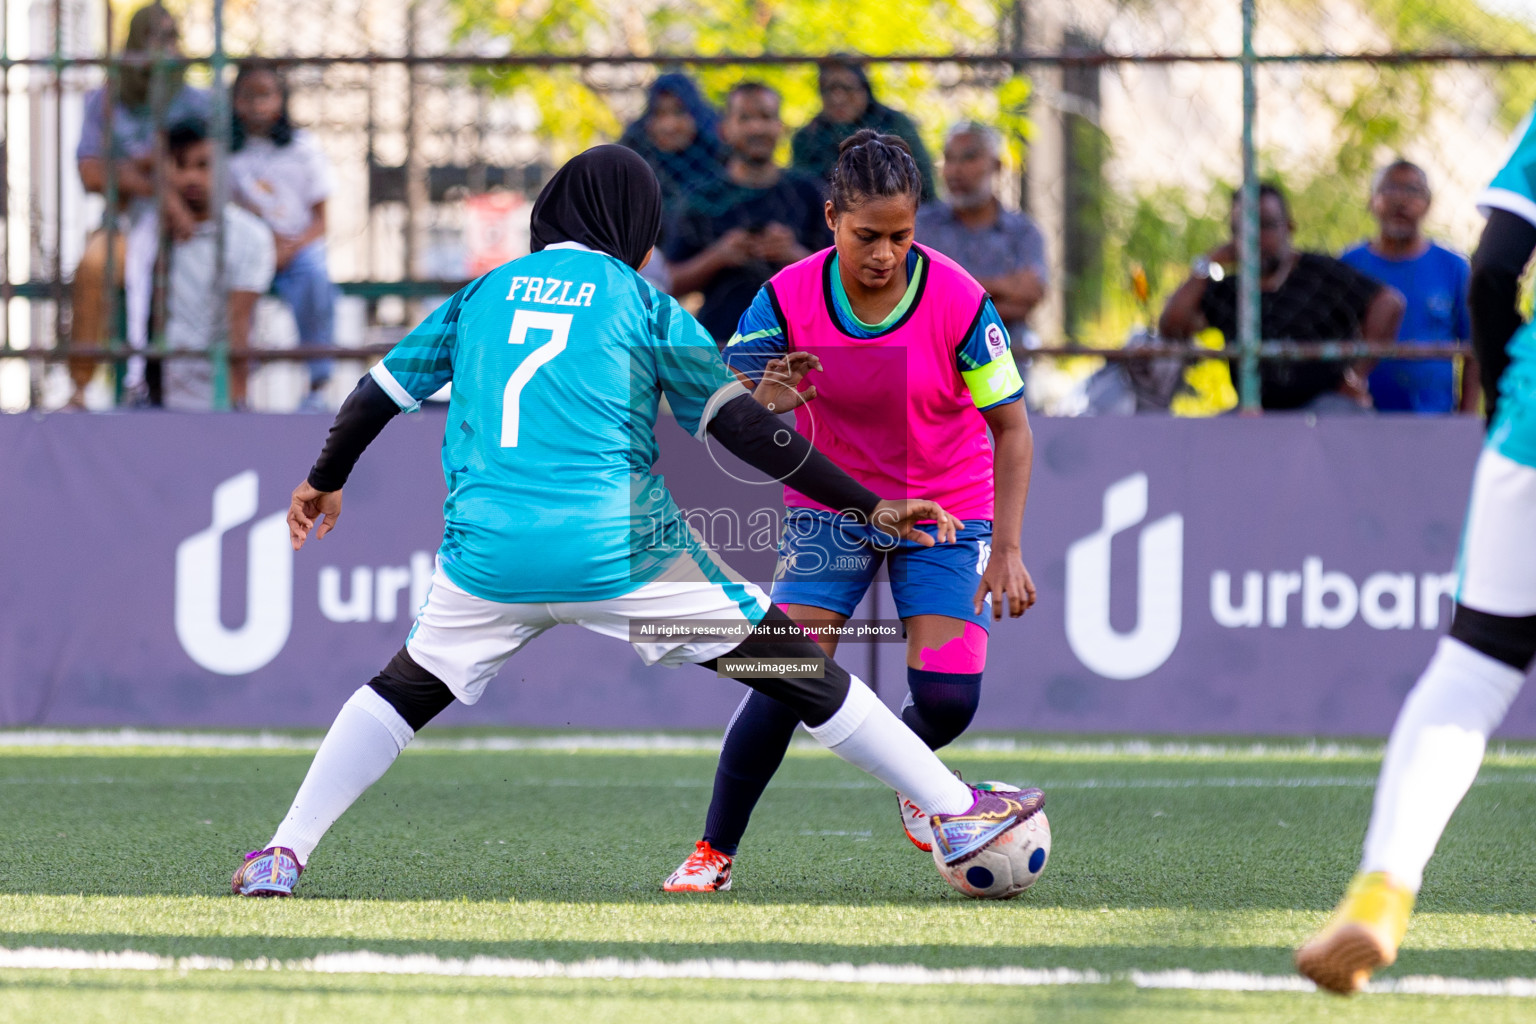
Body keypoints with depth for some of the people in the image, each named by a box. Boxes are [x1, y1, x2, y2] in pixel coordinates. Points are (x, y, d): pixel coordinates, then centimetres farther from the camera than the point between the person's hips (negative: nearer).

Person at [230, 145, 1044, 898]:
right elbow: (743, 430, 0)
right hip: (618, 548, -3)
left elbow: (379, 393, 23)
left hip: (489, 552, 3)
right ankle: (956, 811, 9)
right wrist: (867, 506, 4)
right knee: (795, 666, 7)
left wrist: (325, 482, 41)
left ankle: (285, 854, 14)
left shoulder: (483, 294, 16)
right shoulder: (641, 302, 6)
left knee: (405, 691, 25)